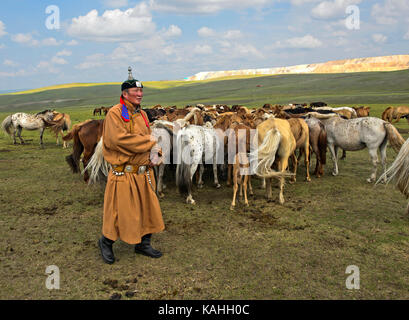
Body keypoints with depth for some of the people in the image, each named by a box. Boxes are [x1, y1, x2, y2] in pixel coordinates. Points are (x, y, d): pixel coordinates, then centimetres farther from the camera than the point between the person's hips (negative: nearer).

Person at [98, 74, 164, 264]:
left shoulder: (141, 114, 14)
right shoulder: (115, 113, -11)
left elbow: (149, 138, 18)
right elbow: (119, 138, -25)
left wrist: (155, 153, -4)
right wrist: (149, 142, -17)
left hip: (144, 173, 8)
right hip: (124, 174, -7)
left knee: (148, 208, 14)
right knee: (121, 211, 3)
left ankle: (143, 244, 32)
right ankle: (106, 242, 29)